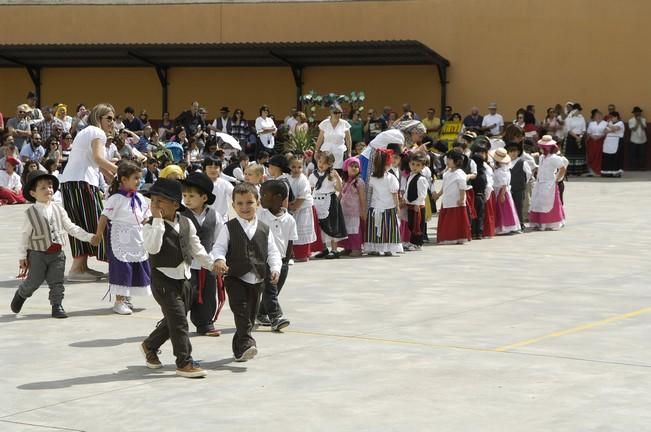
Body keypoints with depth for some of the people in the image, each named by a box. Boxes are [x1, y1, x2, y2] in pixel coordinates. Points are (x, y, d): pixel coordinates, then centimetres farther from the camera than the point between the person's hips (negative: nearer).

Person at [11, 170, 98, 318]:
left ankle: (57, 306, 9)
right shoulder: (30, 213, -7)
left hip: (57, 253, 3)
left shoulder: (58, 210, 3)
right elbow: (25, 235, -3)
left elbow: (71, 228, 7)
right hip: (37, 254, -3)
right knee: (34, 281, 4)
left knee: (57, 282, 1)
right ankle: (21, 295, 32)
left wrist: (89, 237, -1)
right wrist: (22, 256, -3)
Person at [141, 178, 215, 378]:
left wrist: (212, 264, 11)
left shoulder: (186, 223, 5)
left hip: (183, 277, 6)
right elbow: (152, 247, -28)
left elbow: (196, 248, 14)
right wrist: (157, 220, -27)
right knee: (178, 319, -11)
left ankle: (149, 346, 37)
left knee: (173, 320, 15)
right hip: (163, 278, -6)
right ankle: (184, 362, -5)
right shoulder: (151, 225, -11)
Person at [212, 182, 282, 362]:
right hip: (235, 278, -3)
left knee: (251, 313, 9)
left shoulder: (264, 229, 7)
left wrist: (275, 268, -9)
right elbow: (219, 247, -5)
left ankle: (239, 348, 22)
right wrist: (219, 260, -26)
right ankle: (246, 343, -24)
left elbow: (272, 251, 7)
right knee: (241, 312, -17)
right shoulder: (229, 228, 0)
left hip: (256, 280, 3)